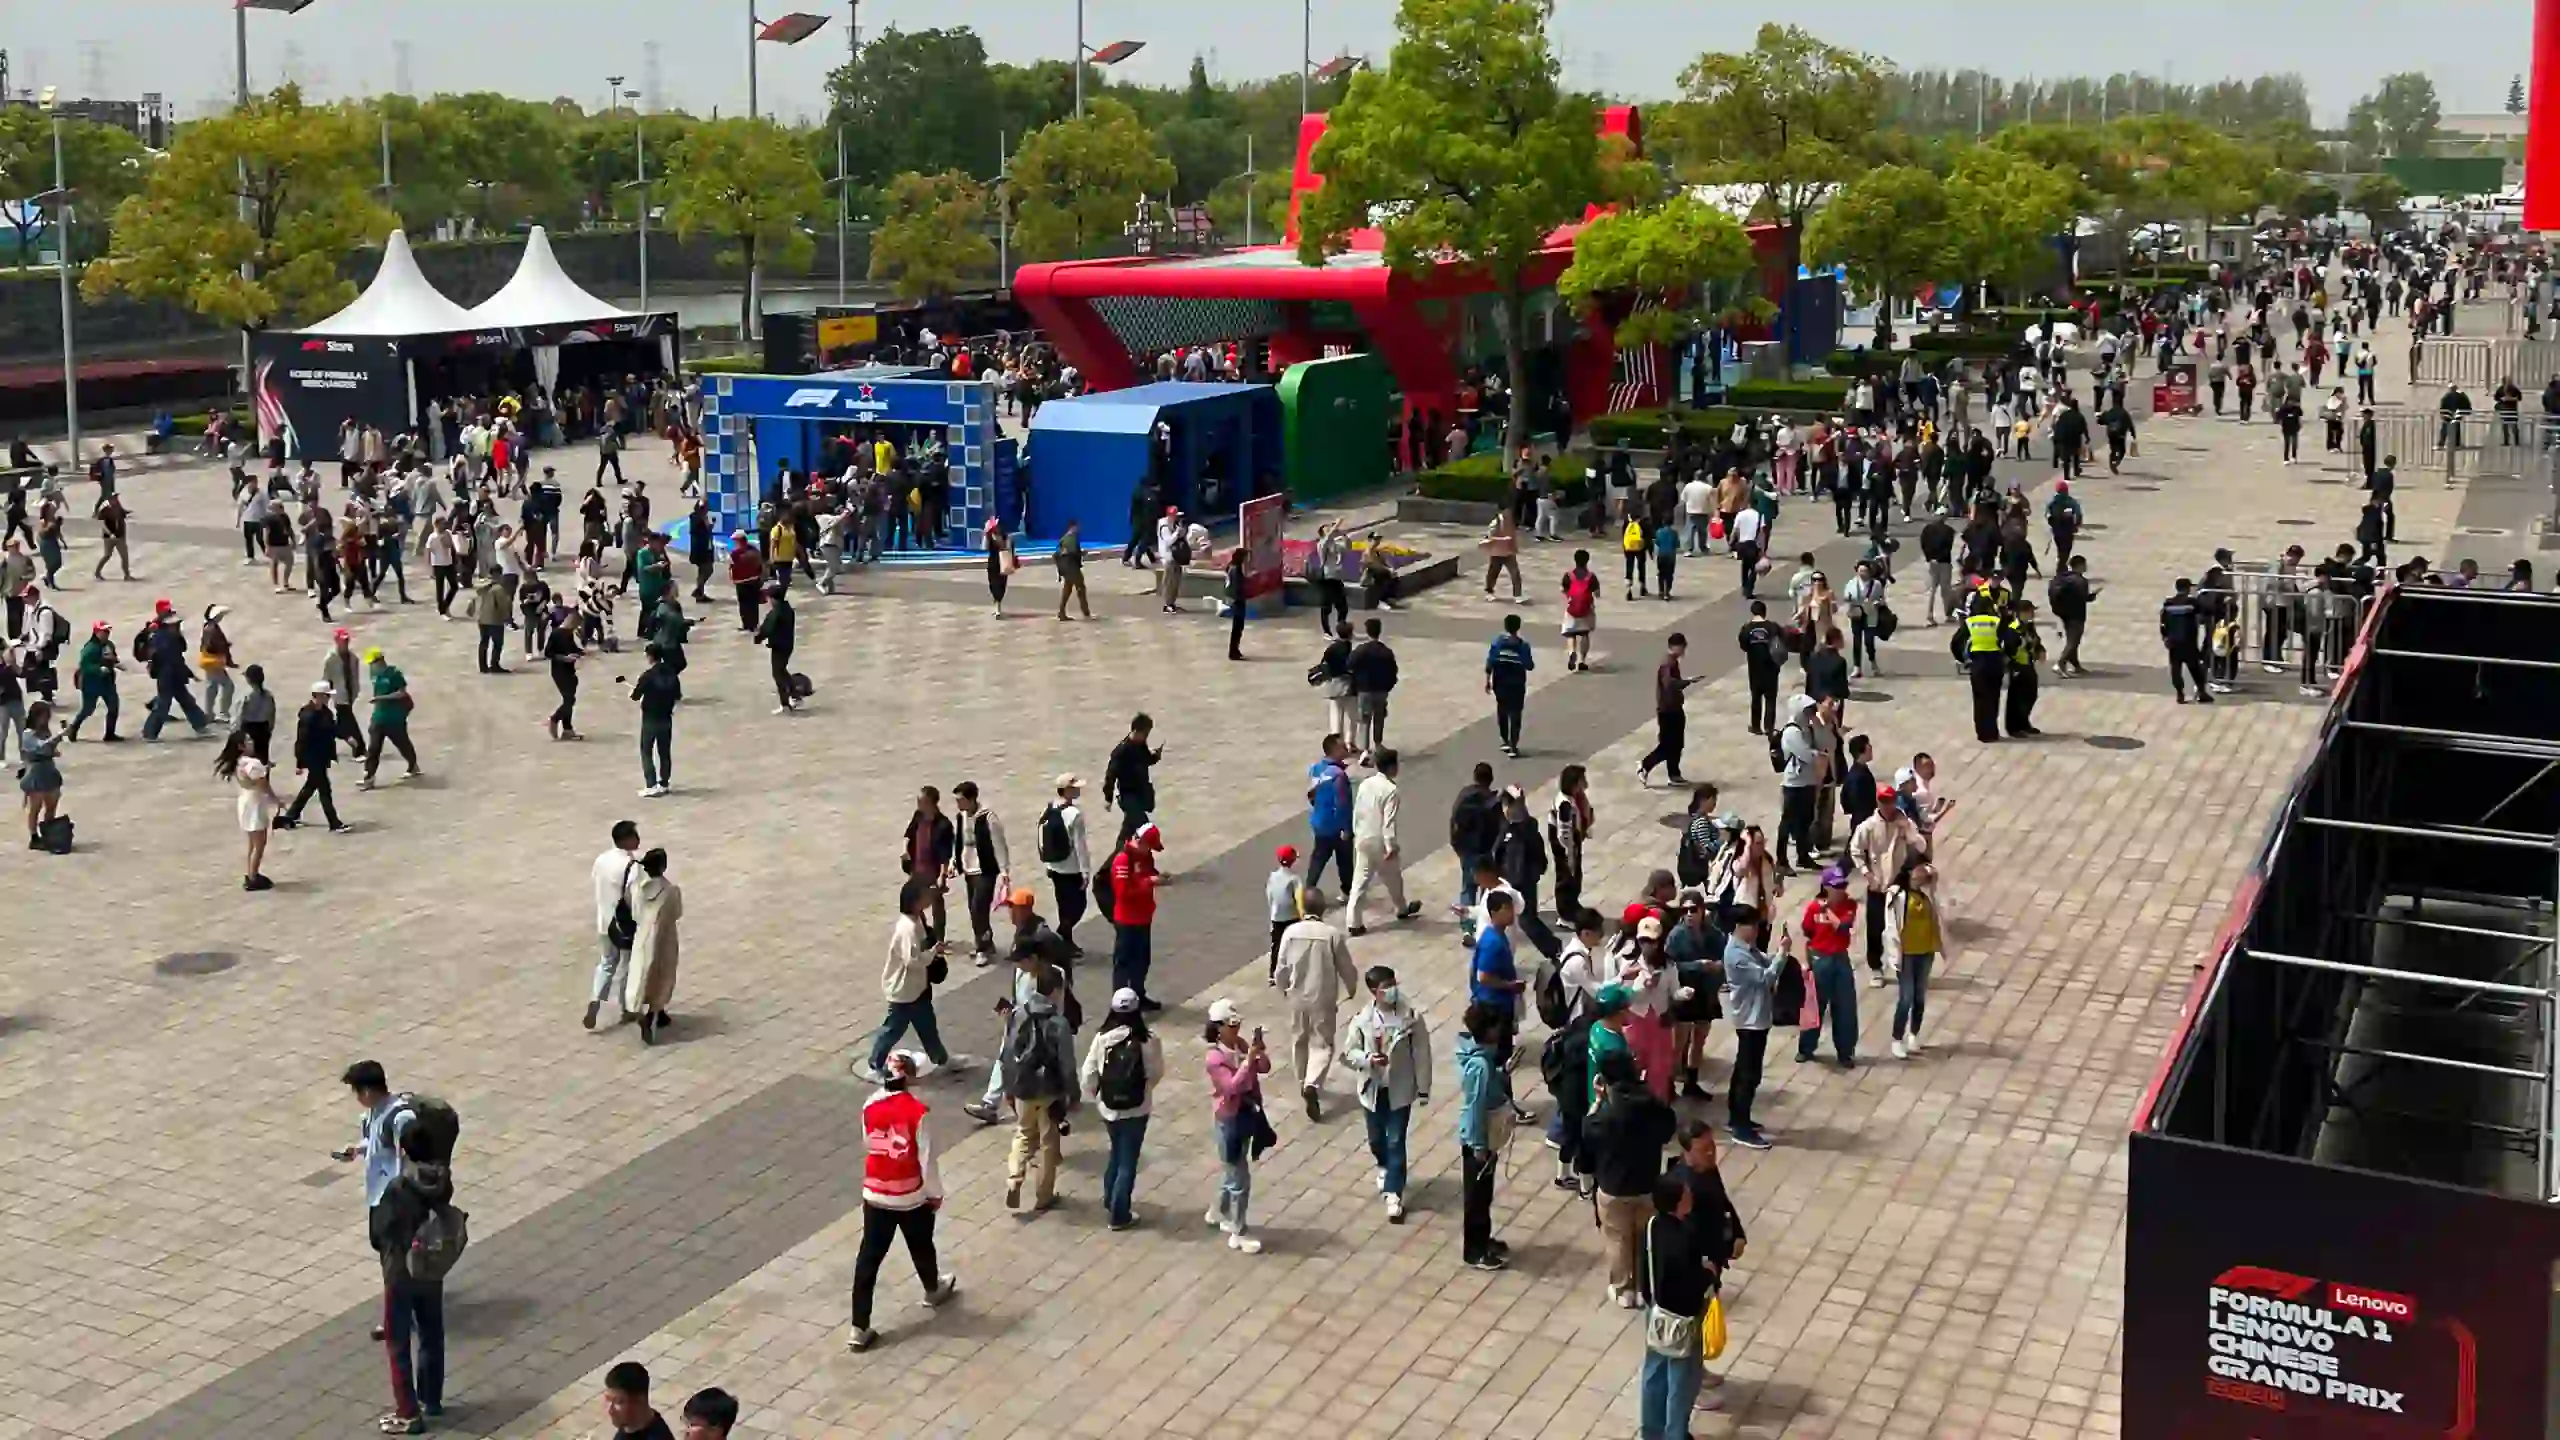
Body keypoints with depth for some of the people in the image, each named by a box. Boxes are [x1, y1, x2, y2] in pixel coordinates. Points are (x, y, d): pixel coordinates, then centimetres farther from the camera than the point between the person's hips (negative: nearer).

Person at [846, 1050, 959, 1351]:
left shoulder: (870, 1106, -6)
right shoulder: (918, 1112, -20)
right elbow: (927, 1157, -14)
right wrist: (935, 1192, 0)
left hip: (875, 1194, 3)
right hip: (911, 1195, -3)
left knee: (868, 1257, 5)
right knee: (921, 1246, 23)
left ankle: (858, 1328, 4)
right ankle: (934, 1289, 51)